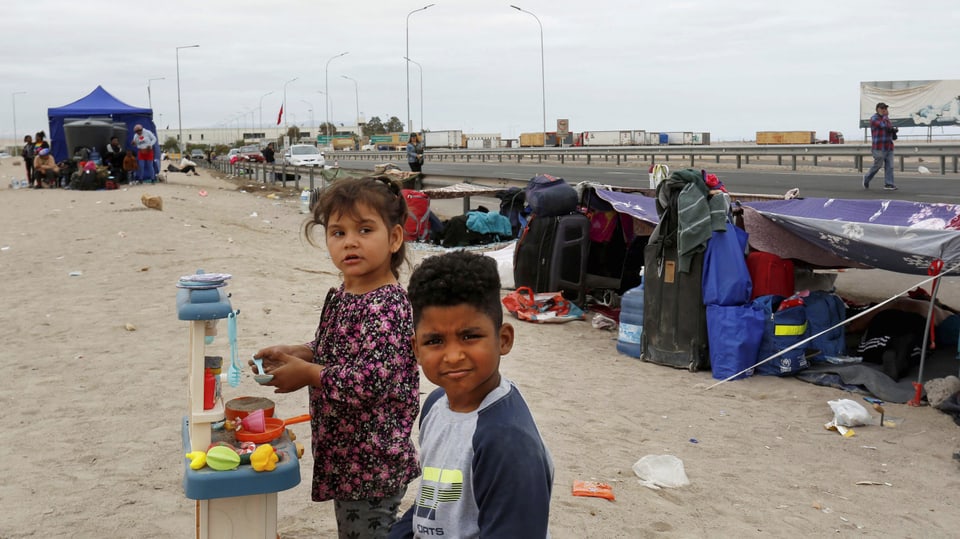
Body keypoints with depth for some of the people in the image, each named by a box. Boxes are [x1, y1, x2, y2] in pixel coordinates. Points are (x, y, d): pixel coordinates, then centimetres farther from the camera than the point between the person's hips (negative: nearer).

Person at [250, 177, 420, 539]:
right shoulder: (343, 296, 4)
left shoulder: (387, 307, -24)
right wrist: (294, 353, 1)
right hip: (347, 453, 9)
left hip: (372, 462, -9)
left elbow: (371, 381, -30)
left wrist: (307, 374, -20)